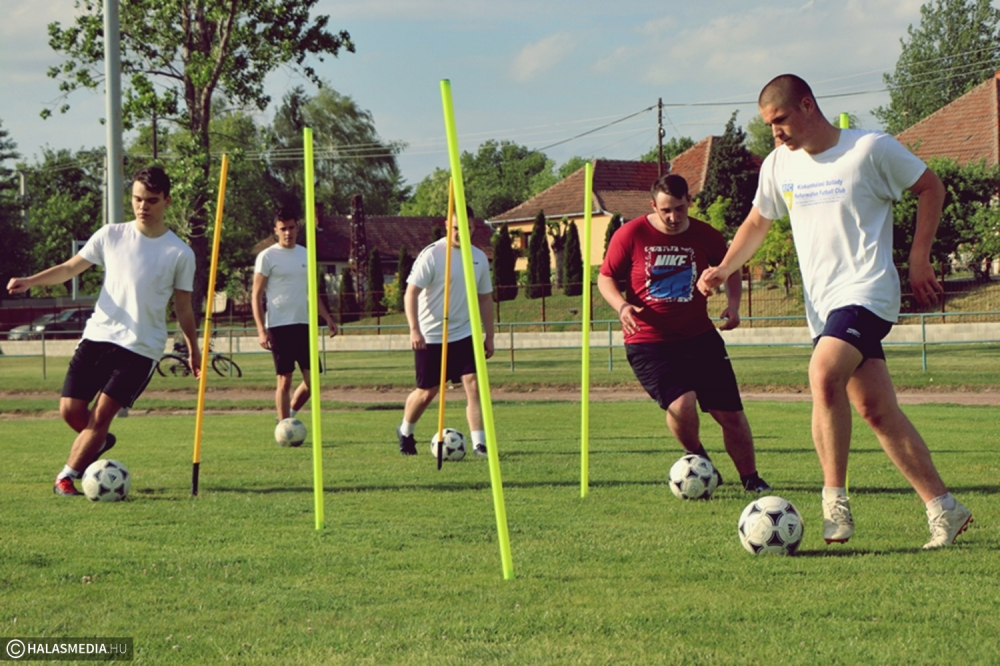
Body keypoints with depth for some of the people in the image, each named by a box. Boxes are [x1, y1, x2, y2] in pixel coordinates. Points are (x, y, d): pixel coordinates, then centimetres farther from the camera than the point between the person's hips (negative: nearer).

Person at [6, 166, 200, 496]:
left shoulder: (180, 254, -1)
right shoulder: (111, 236, 4)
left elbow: (183, 307, 8)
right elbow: (70, 268, 8)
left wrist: (194, 349, 7)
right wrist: (30, 281, -6)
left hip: (140, 347, -3)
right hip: (98, 335, 3)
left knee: (101, 415, -11)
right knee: (70, 410, 0)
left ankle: (67, 476, 2)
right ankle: (98, 442, 32)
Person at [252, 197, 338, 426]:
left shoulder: (305, 255, 13)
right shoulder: (267, 257, -4)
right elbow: (256, 296, -5)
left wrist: (328, 318, 15)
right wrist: (261, 330, -13)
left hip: (303, 324, 5)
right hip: (279, 326, -5)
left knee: (312, 380, 1)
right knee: (285, 379, -3)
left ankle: (289, 414, 21)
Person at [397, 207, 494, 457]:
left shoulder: (479, 258, 6)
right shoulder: (431, 255, -12)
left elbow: (485, 298, 15)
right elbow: (411, 293, -15)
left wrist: (489, 335, 12)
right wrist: (414, 329, -26)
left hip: (465, 333, 4)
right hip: (430, 336, -4)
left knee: (473, 385, -11)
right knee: (427, 392, 7)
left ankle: (479, 443, -11)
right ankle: (405, 432, 33)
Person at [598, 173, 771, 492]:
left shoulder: (706, 237, 1)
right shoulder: (631, 235, -6)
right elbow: (606, 277, 4)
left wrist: (733, 304, 1)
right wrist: (621, 305, -15)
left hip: (699, 337, 3)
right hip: (648, 342, -3)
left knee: (731, 415, 1)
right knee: (681, 404, -24)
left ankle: (751, 479, 20)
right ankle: (699, 461, 7)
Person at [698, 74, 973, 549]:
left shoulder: (872, 150, -7)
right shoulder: (779, 166, 10)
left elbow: (931, 188, 4)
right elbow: (757, 223, 23)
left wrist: (918, 259, -2)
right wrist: (724, 269, 6)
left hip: (867, 292, -6)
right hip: (822, 304, 7)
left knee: (824, 376, -29)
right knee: (877, 411, 3)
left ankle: (835, 500, -22)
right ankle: (943, 509, 10)